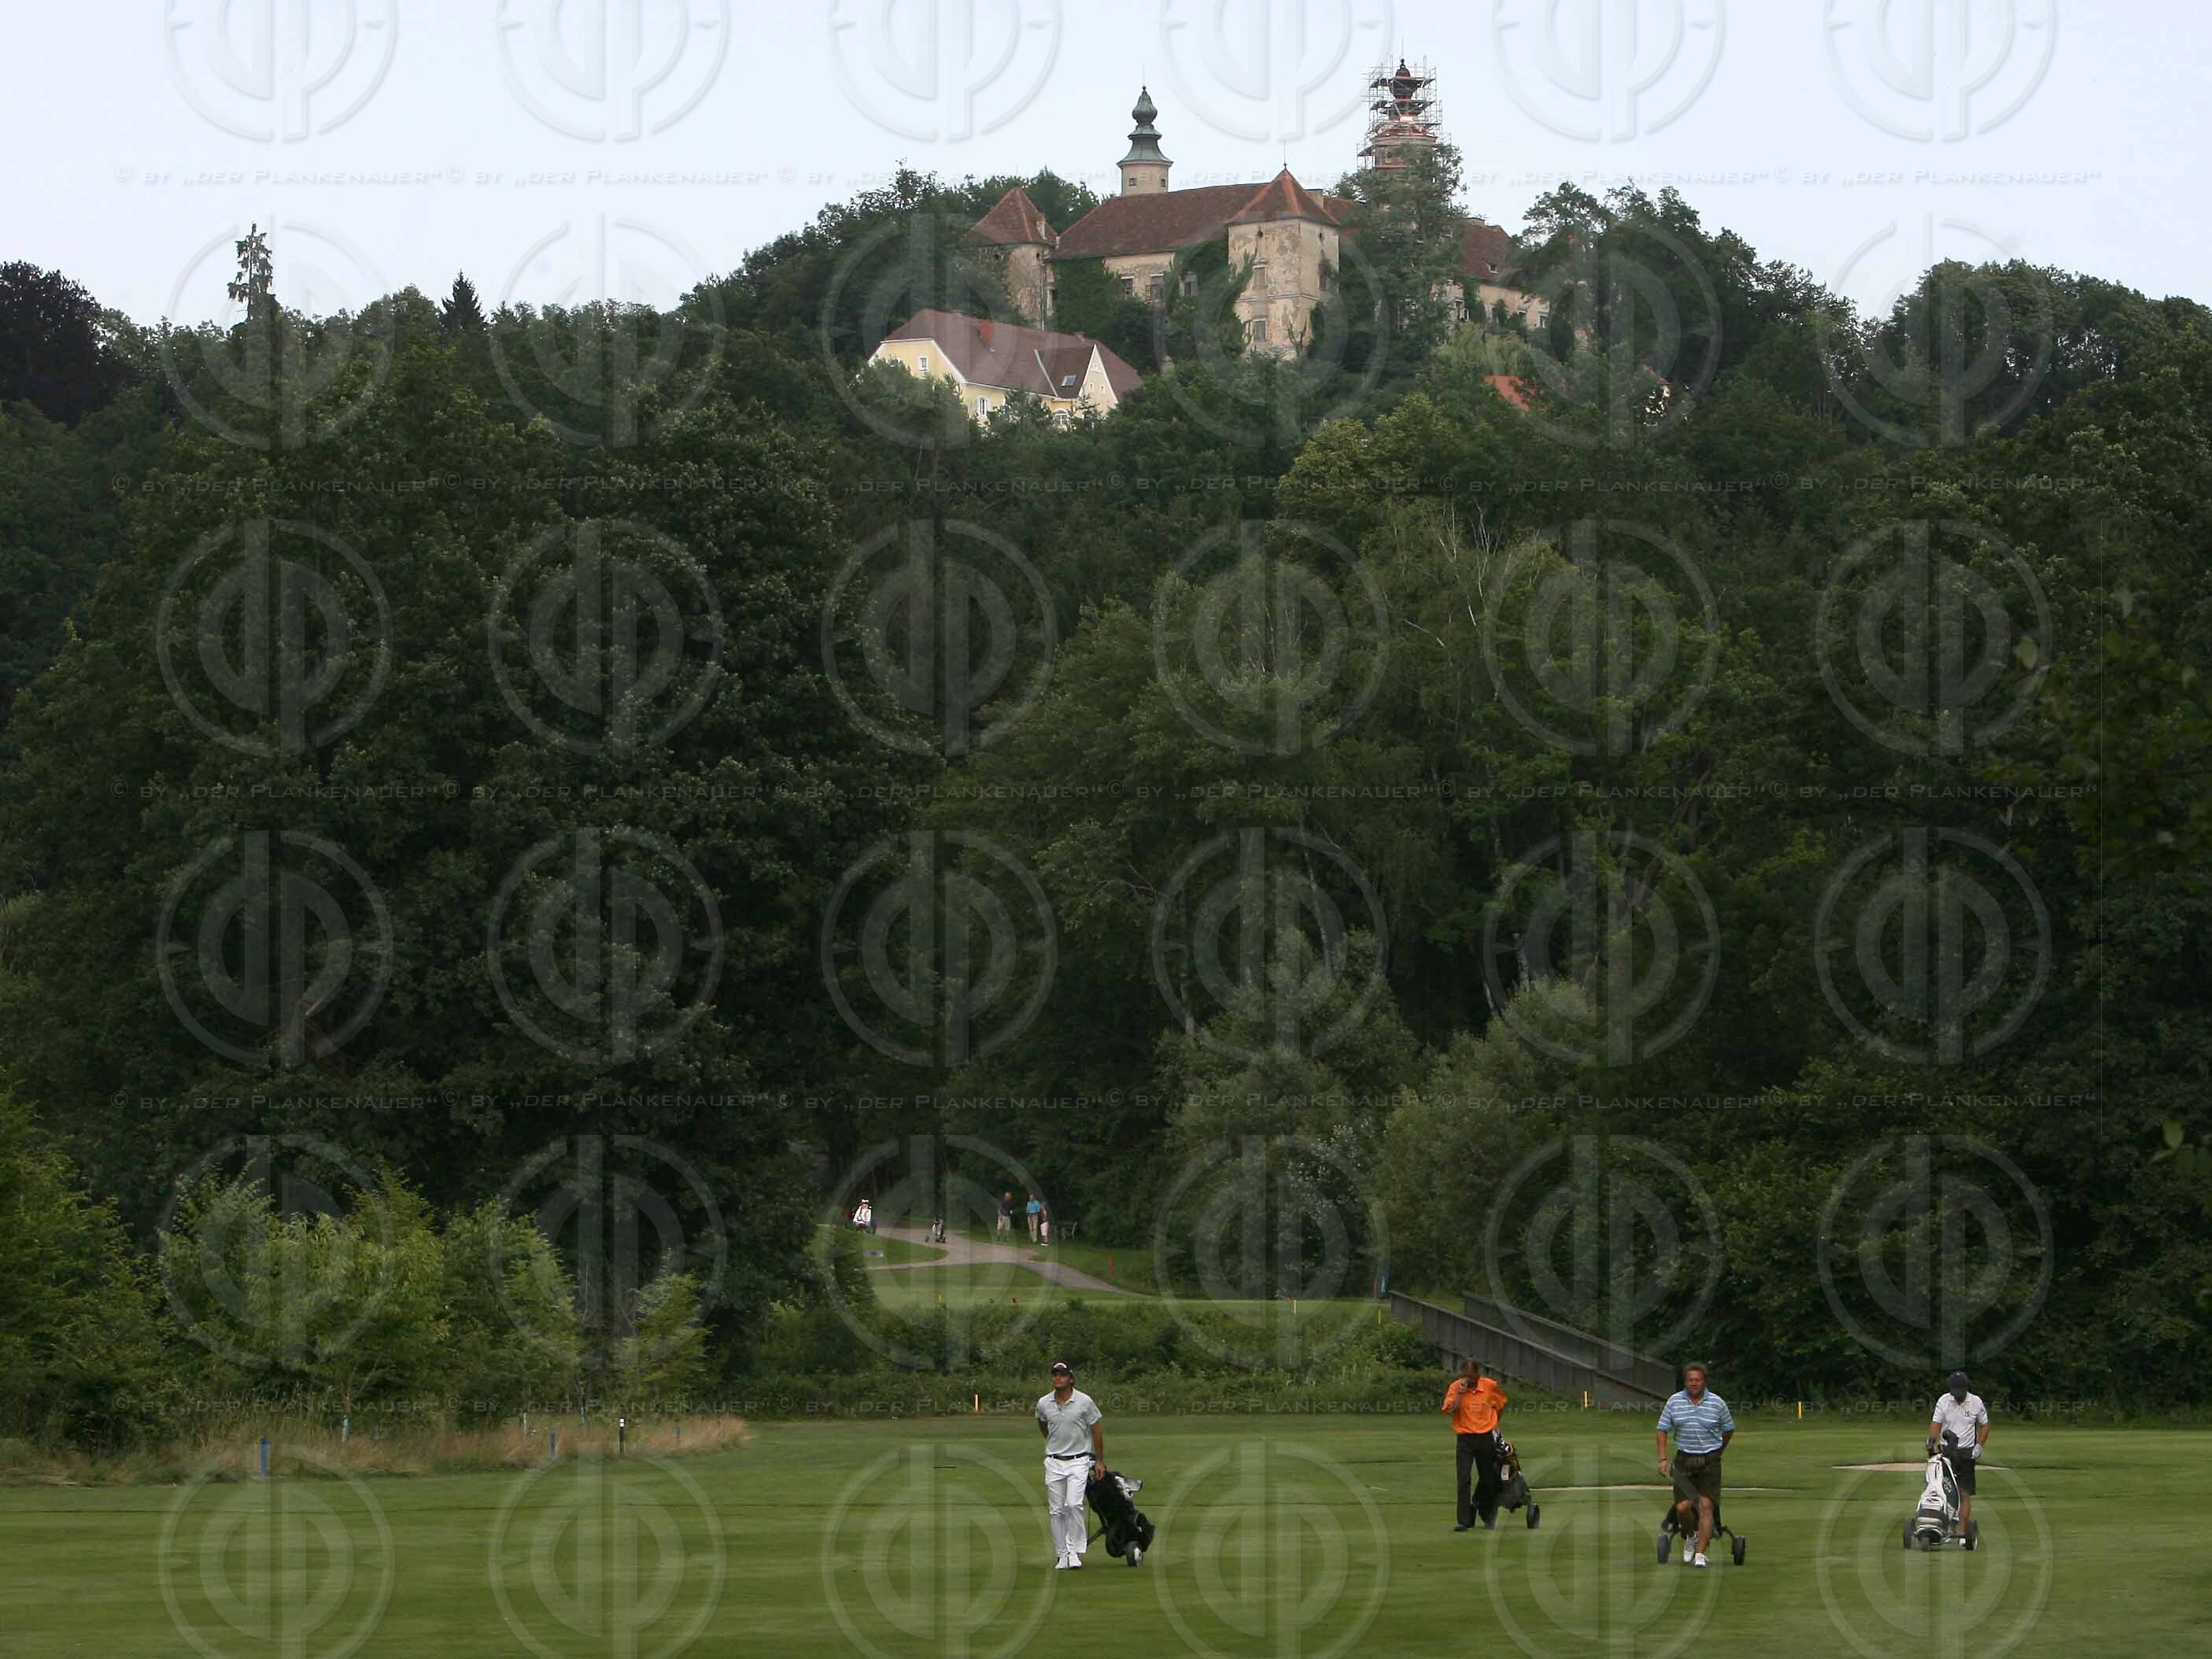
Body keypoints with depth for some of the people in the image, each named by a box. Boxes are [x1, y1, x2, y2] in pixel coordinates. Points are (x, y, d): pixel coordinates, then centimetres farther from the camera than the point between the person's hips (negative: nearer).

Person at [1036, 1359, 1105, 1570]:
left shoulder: (1085, 1402, -8)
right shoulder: (1044, 1403, -1)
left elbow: (1096, 1431, 2)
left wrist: (1100, 1461, 4)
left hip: (1079, 1461, -3)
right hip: (1054, 1463, 3)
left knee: (1073, 1505, -18)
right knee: (1056, 1511, 2)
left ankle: (1074, 1551, -9)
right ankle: (1062, 1555, 9)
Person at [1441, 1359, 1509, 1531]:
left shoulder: (1490, 1386, -2)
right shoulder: (1456, 1387, -6)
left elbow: (1501, 1404, 18)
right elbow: (1450, 1411, -16)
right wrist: (1460, 1393, -21)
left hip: (1486, 1438, 2)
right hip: (1465, 1438, -2)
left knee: (1488, 1480, 11)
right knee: (1463, 1479, -13)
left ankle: (1488, 1517, 31)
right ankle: (1463, 1521, -13)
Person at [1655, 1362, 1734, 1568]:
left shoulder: (1717, 1403, -1)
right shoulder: (1674, 1401, 2)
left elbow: (1729, 1431, 13)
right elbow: (1662, 1431, 5)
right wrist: (1663, 1460, -4)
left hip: (1709, 1462, -1)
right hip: (1684, 1459, 1)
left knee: (1706, 1506, -9)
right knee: (1682, 1507, -6)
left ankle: (1700, 1553, -6)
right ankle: (1689, 1537, 25)